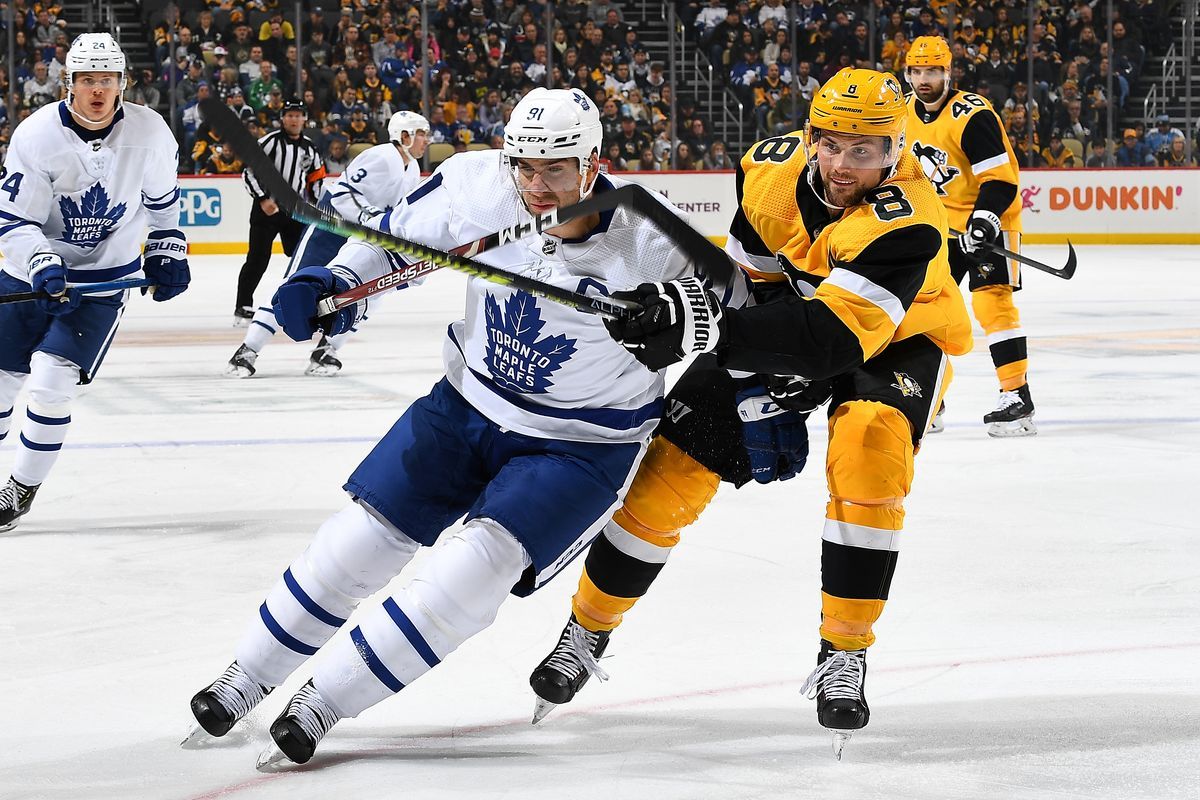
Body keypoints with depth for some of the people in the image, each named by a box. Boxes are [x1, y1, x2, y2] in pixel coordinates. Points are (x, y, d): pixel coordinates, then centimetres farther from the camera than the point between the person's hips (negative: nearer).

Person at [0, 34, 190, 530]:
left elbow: (162, 197, 9)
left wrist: (166, 252, 8)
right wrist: (43, 267, -29)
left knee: (51, 382, -17)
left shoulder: (149, 132, -12)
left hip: (104, 280, -1)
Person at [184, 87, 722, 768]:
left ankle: (323, 703, -8)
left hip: (582, 447, -4)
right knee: (362, 536, 2)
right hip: (469, 403, 4)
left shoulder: (651, 244, -27)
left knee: (479, 563, -22)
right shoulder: (477, 183, -18)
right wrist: (333, 282, -11)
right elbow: (401, 233, 1)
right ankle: (249, 677, 23)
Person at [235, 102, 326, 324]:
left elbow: (316, 178, 20)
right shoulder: (270, 141, -8)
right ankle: (243, 306, 1)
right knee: (257, 259, -6)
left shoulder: (309, 148, 10)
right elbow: (250, 171, -13)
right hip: (267, 208, -5)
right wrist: (263, 199, -20)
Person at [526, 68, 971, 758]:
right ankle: (588, 630, 14)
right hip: (793, 319, 4)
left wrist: (709, 325, -57)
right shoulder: (772, 168, -19)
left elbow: (837, 337, -46)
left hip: (895, 337, -4)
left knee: (868, 449, -34)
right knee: (675, 463, -6)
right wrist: (756, 388, -12)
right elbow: (749, 275, -3)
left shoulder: (907, 222, -37)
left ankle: (844, 655, -20)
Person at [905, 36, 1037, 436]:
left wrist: (984, 219, -33)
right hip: (940, 222, 8)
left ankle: (1017, 397, -16)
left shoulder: (972, 115, -21)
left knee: (991, 300, -18)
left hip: (988, 219, -8)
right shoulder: (907, 111, 3)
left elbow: (1000, 177, -23)